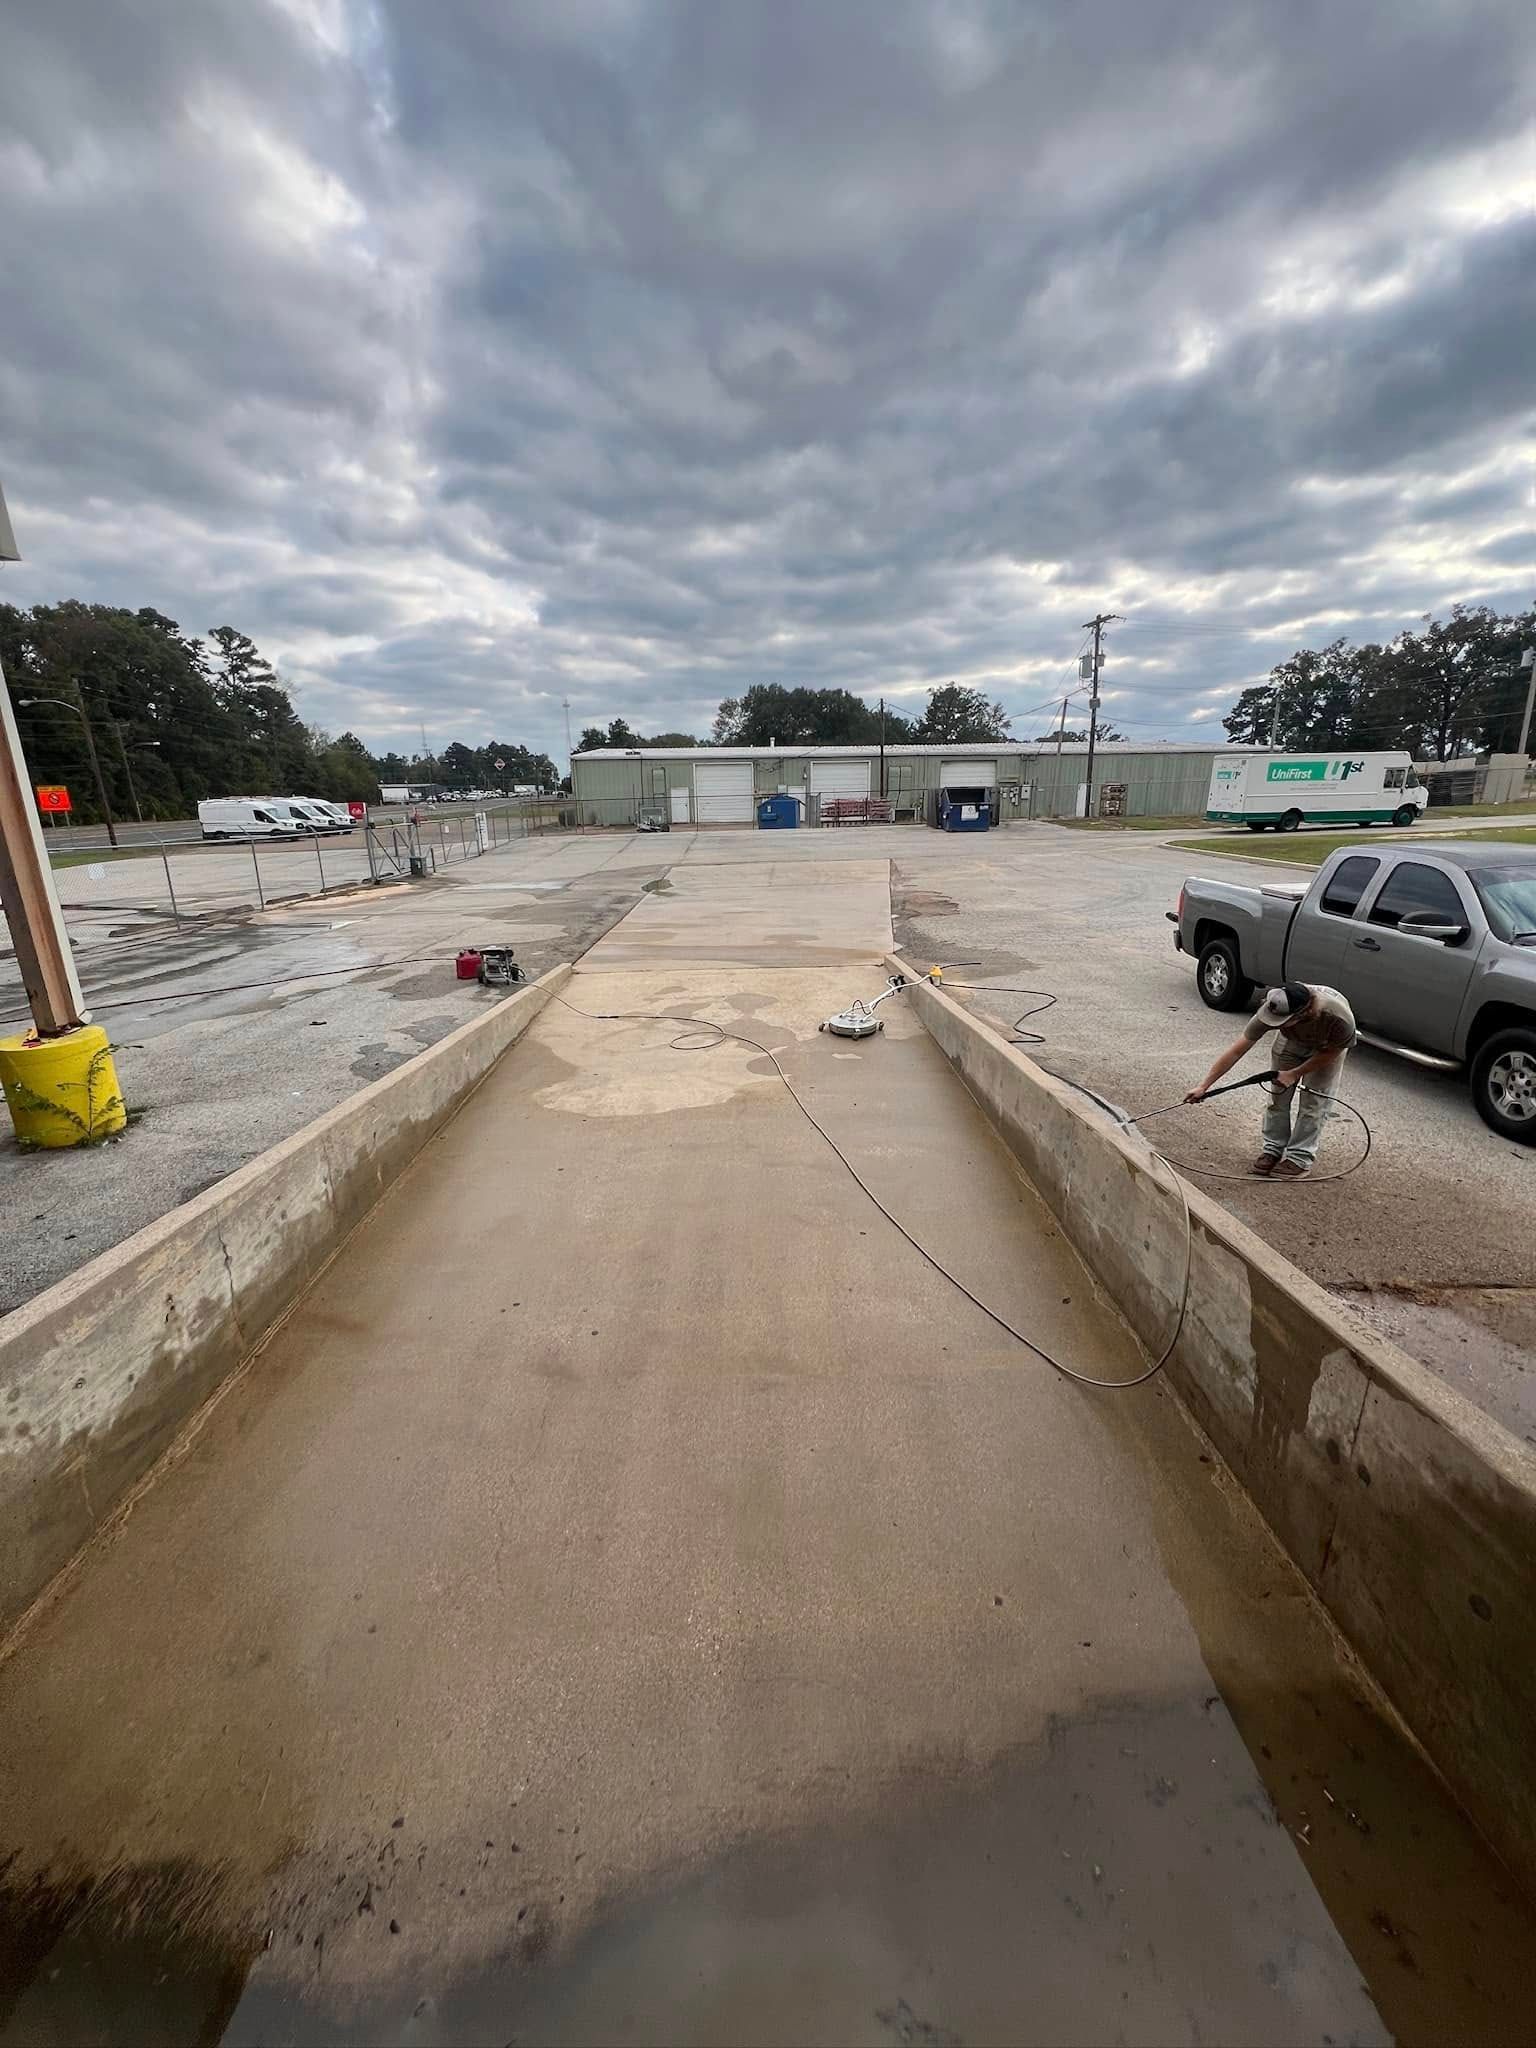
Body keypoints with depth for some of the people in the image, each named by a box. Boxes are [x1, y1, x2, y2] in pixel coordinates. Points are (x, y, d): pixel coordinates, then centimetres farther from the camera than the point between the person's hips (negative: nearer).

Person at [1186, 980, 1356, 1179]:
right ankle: (1273, 1148, 15)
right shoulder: (1271, 1011, -38)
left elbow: (1331, 1052, -19)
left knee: (1314, 1102, -5)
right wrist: (1204, 1086, -31)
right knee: (1277, 1094, 0)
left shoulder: (1340, 1019, -43)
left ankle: (1301, 1157, 8)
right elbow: (1237, 1051, -31)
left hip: (1326, 1046, -2)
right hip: (1292, 1039, 2)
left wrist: (1294, 1074, -23)